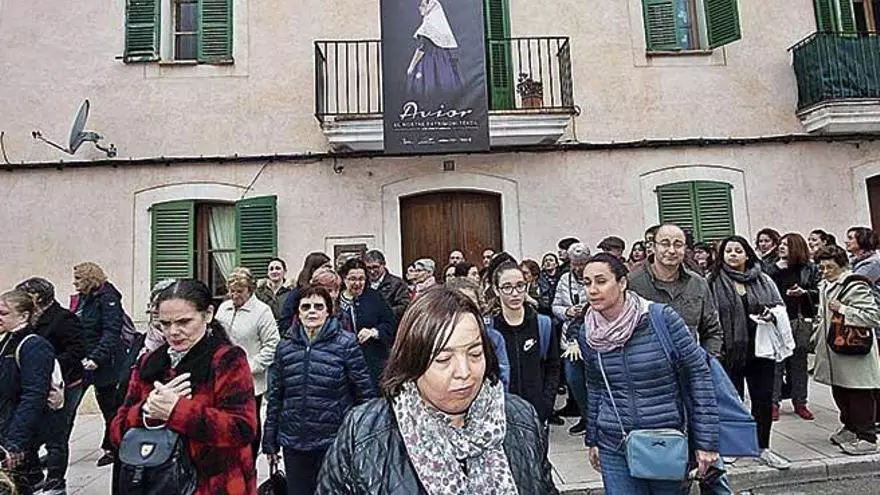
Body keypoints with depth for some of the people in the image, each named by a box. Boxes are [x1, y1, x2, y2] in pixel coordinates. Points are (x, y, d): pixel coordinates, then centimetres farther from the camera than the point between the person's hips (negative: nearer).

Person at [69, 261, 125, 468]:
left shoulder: (108, 298, -12)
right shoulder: (81, 299, 12)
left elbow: (111, 333, -19)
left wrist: (96, 358, -27)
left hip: (104, 364, -8)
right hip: (83, 363, 8)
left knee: (110, 406, 3)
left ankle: (112, 448, 17)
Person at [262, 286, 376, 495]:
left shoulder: (345, 343, -8)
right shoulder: (285, 346, 2)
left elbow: (365, 392, -6)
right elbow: (275, 395, 8)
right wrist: (269, 441, 9)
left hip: (334, 442, -3)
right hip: (293, 442, 3)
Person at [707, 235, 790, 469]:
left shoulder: (763, 280, 9)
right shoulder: (713, 282, -3)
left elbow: (779, 305, 15)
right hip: (729, 351, -3)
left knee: (764, 399, 9)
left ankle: (763, 448, 25)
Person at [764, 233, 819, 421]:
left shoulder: (810, 268, 6)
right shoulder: (773, 268, 5)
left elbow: (819, 293, 5)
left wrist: (804, 292, -14)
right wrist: (777, 268, -10)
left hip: (802, 321, 1)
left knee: (799, 362, 10)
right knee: (776, 362, 0)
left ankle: (800, 402, 21)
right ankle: (773, 402, 7)